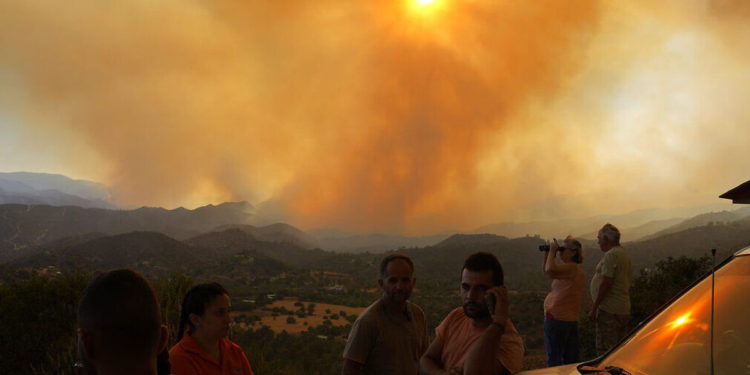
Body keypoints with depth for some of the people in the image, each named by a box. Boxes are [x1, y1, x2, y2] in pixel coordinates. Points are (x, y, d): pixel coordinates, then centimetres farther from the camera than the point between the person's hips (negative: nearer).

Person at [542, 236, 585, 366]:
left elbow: (550, 270, -33)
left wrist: (552, 251, -19)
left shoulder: (572, 268, -16)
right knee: (571, 360, 15)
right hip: (571, 320, 10)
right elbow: (547, 273, 24)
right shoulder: (573, 268, 16)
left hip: (557, 318, -10)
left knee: (554, 359, -3)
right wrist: (547, 255, 11)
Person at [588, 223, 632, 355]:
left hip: (609, 310, -10)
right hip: (624, 309, 10)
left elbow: (606, 283, -20)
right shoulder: (624, 254, 17)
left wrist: (594, 308, -16)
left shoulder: (611, 255, -14)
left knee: (605, 349, -7)